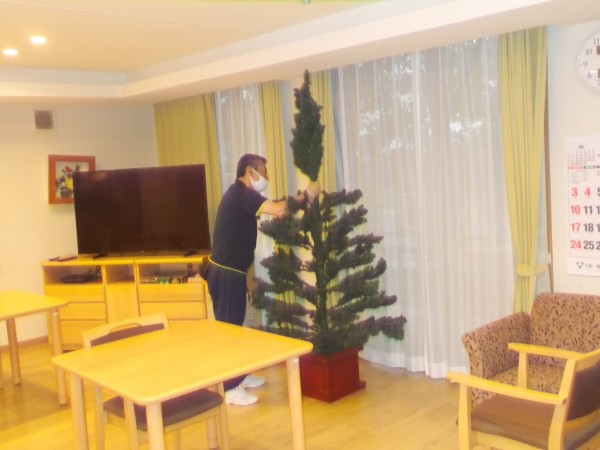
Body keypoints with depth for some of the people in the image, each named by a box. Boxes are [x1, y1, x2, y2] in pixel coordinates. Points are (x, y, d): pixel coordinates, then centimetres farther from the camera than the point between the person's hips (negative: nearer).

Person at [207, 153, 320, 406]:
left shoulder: (241, 194, 15)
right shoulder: (240, 193, -17)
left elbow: (271, 208, 17)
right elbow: (278, 210, -27)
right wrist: (307, 194, -16)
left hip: (230, 271, 10)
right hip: (226, 273, -10)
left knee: (234, 324, 18)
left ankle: (238, 376, 31)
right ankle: (230, 389, 4)